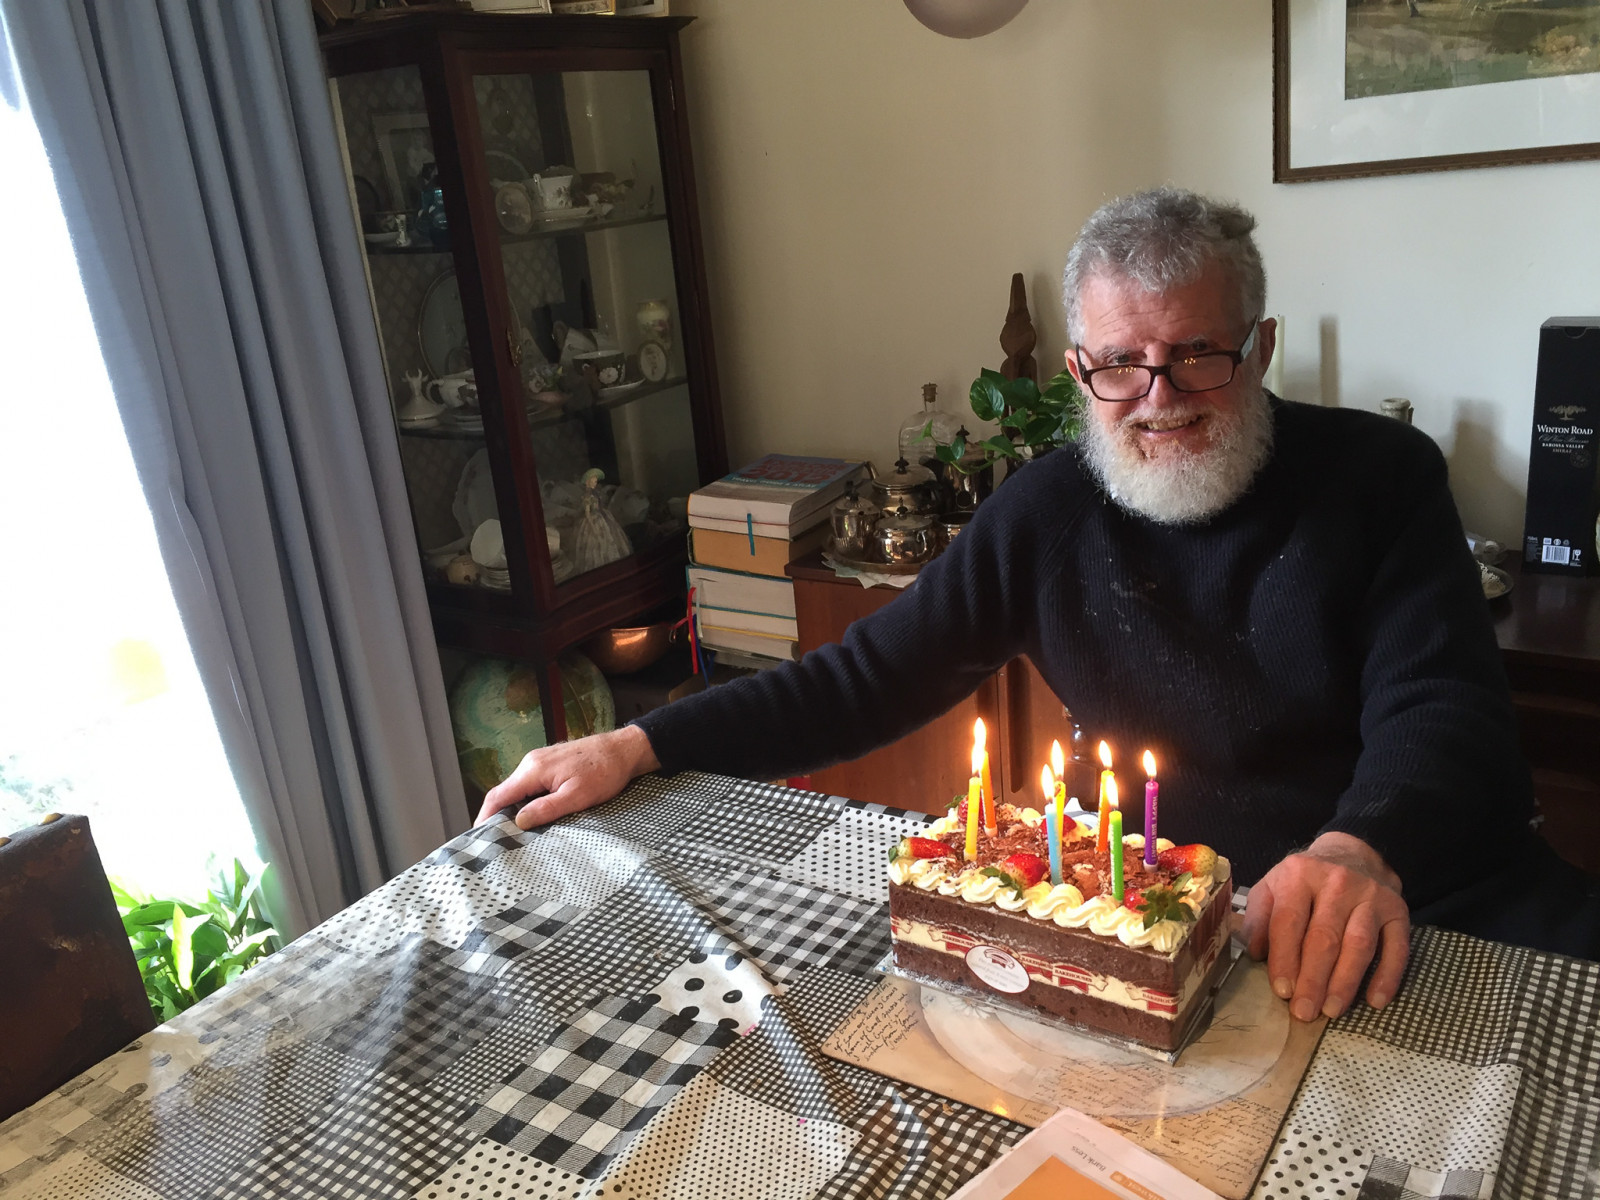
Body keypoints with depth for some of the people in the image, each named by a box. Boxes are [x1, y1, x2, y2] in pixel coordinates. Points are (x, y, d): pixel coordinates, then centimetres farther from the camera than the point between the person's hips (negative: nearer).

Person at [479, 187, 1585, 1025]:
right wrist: (638, 747, -6)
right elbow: (871, 676, 2)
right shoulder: (1048, 510, 3)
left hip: (1420, 884, 1)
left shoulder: (1380, 476, -1)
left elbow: (1440, 705, -9)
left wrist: (1367, 846, -33)